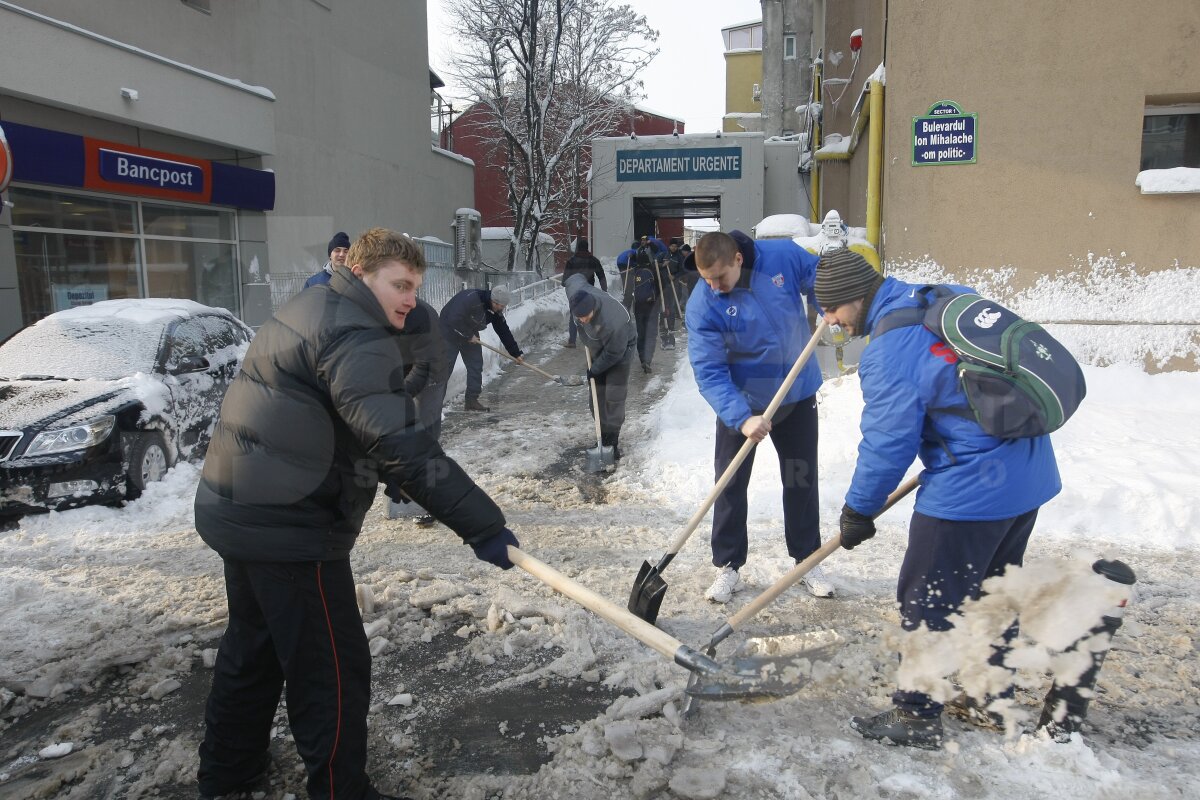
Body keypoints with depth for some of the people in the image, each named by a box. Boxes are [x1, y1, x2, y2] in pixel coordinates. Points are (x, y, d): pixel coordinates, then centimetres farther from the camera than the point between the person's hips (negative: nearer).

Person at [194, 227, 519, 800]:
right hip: (288, 528, -11)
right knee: (333, 671, 2)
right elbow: (401, 446, -31)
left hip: (238, 511, 11)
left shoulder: (312, 310, 14)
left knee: (253, 647, 25)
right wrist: (482, 525, -32)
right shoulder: (356, 338, -19)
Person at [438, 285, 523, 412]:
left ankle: (472, 400, 8)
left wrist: (516, 354, 2)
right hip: (450, 330, -8)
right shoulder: (471, 298, -32)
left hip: (470, 334, 8)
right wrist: (468, 335, -23)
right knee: (445, 367, -9)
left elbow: (504, 332, 1)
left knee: (476, 365, 2)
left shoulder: (495, 311, -7)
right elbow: (454, 320, -35)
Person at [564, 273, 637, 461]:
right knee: (597, 395, 8)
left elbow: (613, 353, -29)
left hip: (620, 349, -7)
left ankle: (612, 441, 0)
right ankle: (604, 436, 19)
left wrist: (595, 370, -15)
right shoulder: (576, 291, -29)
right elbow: (575, 278, -2)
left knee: (614, 397, -10)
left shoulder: (613, 322, -44)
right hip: (598, 350, 7)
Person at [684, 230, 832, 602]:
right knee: (729, 485, 1)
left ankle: (807, 560, 30)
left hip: (798, 393, 2)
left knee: (802, 480, 13)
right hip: (741, 403, -2)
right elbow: (709, 372, -27)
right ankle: (728, 567, 17)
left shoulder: (784, 256, -18)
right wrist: (741, 418, -39)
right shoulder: (703, 306, -24)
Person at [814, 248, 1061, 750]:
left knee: (928, 599, 3)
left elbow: (888, 442, -16)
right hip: (1030, 473, 10)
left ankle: (917, 717, 15)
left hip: (970, 490, -10)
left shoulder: (889, 351, -18)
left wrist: (859, 510, -3)